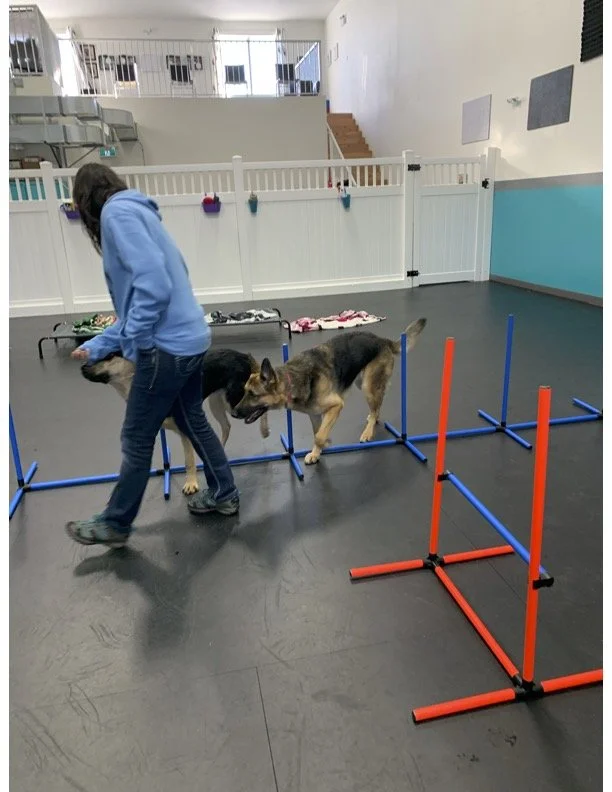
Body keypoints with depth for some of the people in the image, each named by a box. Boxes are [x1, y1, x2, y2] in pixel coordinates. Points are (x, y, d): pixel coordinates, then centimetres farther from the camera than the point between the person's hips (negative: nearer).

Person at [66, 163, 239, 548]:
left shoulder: (116, 211, -10)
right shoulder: (136, 212, 20)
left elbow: (152, 282, -24)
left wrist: (134, 341, -13)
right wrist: (99, 346, 26)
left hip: (168, 346, -9)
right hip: (190, 338, 9)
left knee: (137, 440, 6)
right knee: (192, 420, 23)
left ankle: (115, 524, 24)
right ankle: (224, 495, 38)